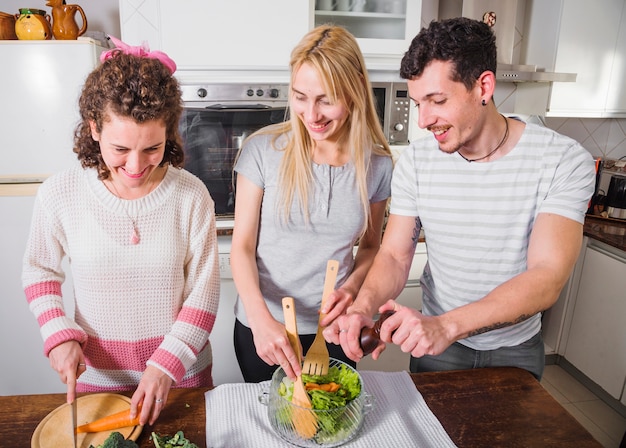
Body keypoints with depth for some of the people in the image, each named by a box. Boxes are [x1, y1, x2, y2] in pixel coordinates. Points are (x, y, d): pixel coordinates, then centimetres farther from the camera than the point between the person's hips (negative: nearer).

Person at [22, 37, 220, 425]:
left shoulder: (191, 195, -17)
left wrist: (167, 365, -17)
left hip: (180, 367, 0)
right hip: (97, 369, 1)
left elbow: (204, 291, -12)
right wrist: (60, 335, -10)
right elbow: (40, 272, 3)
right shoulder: (60, 194, -14)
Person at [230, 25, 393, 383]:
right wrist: (261, 318, -23)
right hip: (261, 326, 0)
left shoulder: (377, 164, -7)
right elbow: (242, 247, -10)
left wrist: (352, 286, -13)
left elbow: (371, 245, 7)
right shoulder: (264, 149, -12)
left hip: (334, 328, 1)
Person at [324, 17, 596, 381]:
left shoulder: (564, 161, -21)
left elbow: (548, 278, -29)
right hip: (434, 339, 1)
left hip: (516, 349, 0)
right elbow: (394, 256, -13)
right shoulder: (416, 162, -13)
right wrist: (364, 307, -35)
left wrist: (447, 325, -43)